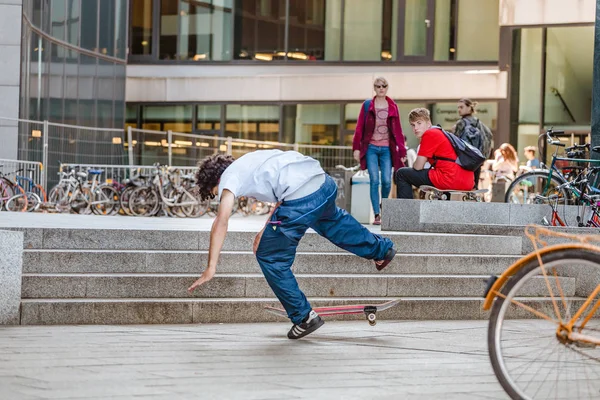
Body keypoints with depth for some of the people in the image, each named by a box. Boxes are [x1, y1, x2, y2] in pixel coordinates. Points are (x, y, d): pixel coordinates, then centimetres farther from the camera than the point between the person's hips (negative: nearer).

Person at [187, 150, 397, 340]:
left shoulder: (229, 177, 8)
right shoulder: (249, 162, 31)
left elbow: (221, 222, -5)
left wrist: (210, 269, -7)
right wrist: (266, 230, 30)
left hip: (301, 199, -8)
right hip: (325, 183, 8)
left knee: (269, 257, 10)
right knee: (330, 220, 41)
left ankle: (304, 317, 16)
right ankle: (382, 249, 63)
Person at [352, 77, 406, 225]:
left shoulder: (392, 106, 9)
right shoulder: (367, 105, 6)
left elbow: (398, 130, 8)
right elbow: (359, 127, 4)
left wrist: (402, 150, 4)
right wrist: (356, 148, -3)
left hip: (387, 149, 1)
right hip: (371, 148, -1)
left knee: (387, 181, -4)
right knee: (374, 181, -8)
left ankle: (383, 206, 24)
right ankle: (377, 215, -7)